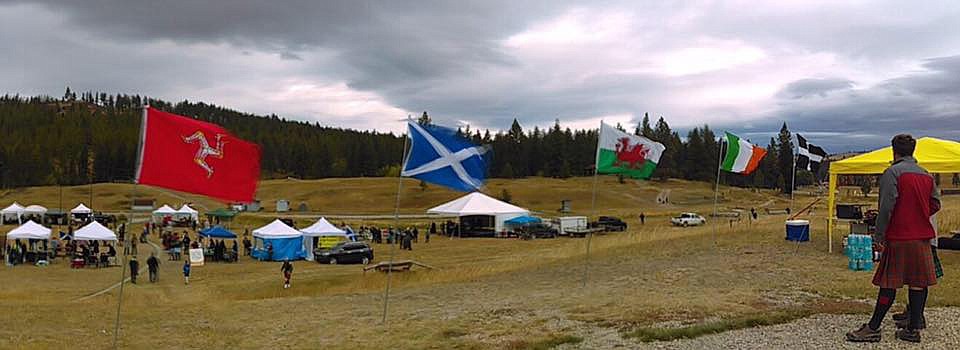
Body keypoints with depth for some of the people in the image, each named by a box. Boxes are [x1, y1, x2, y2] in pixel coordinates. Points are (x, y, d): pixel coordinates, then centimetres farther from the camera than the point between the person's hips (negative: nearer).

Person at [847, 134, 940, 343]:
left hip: (899, 238, -6)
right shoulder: (926, 175, 12)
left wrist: (879, 236, -12)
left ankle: (873, 328, 2)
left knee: (889, 284, -3)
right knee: (919, 283, 8)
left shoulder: (893, 172, -9)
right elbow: (935, 204, 15)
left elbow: (886, 207, -15)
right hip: (923, 237, 6)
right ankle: (913, 329, 12)